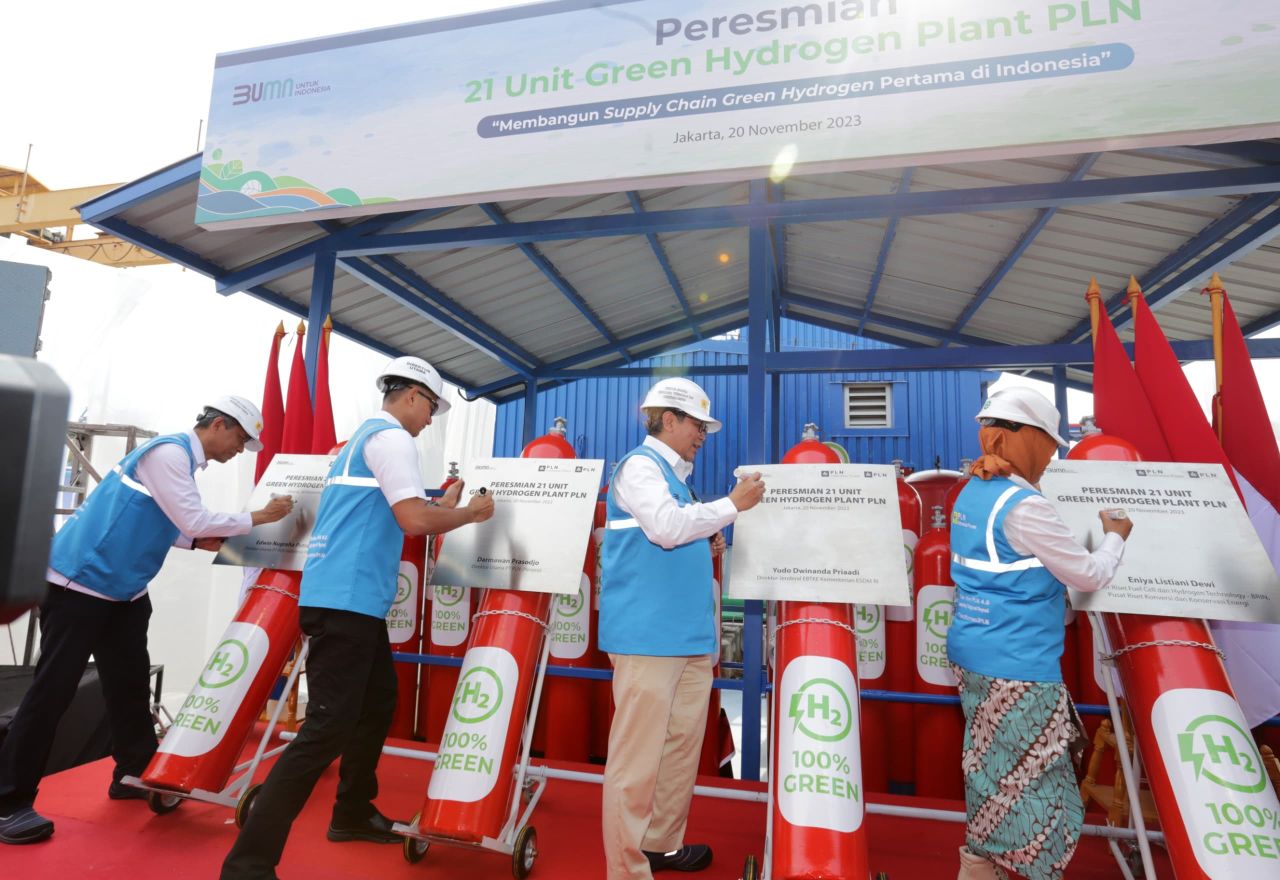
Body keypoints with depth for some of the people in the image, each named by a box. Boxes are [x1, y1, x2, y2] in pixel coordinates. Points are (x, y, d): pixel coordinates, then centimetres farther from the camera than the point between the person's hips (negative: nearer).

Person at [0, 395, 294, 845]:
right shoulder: (168, 452, -19)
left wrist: (198, 541, 2)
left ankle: (134, 774, 24)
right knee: (53, 687, -3)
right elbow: (194, 520, -23)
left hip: (124, 586, 10)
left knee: (130, 681, 12)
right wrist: (256, 518, -15)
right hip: (82, 581, -9)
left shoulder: (181, 457, 11)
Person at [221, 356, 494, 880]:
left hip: (349, 598, 11)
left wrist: (441, 505, 27)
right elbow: (414, 521, -20)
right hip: (346, 599, -11)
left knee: (377, 704, 20)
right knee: (328, 727, -8)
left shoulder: (361, 438, 20)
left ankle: (353, 814, 34)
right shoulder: (391, 437, -10)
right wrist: (469, 513, -4)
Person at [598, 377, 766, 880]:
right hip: (649, 633, -10)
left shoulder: (671, 473, 20)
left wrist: (705, 546, 9)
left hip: (687, 633, 10)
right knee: (638, 753, -2)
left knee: (682, 744, 16)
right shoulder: (639, 465, -8)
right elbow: (667, 526, -22)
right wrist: (732, 504, -11)